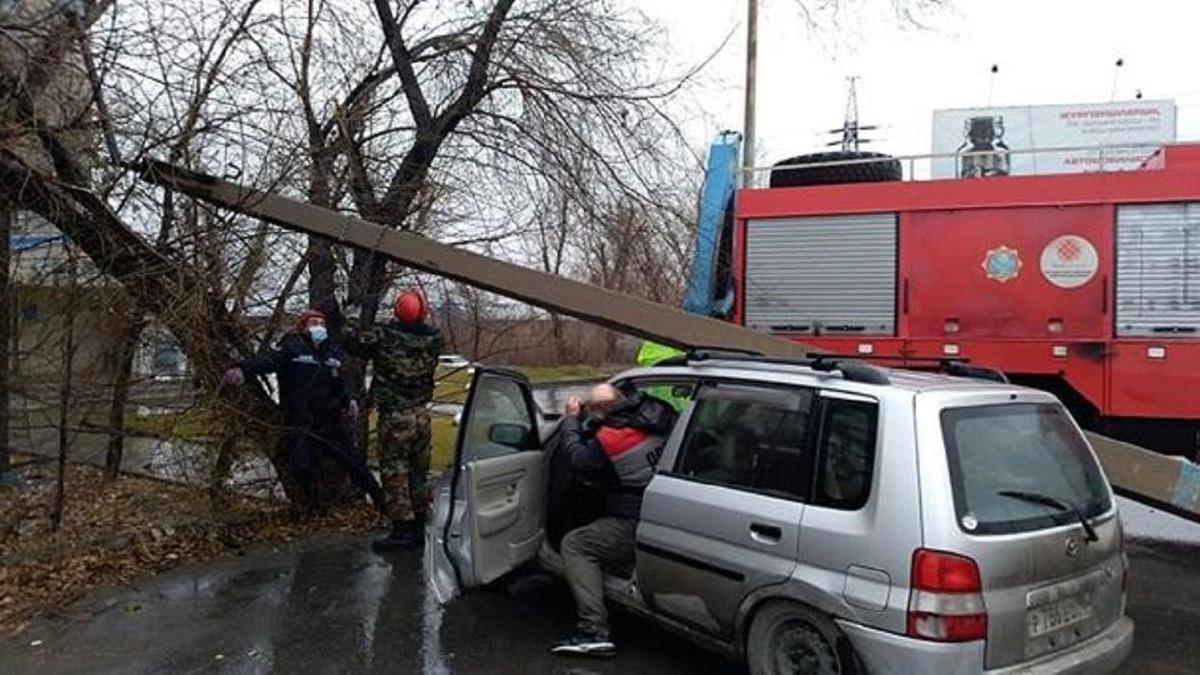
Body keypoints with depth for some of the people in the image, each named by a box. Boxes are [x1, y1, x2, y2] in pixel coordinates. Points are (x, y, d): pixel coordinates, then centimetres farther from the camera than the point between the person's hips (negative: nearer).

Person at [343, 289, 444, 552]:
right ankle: (419, 527, 23)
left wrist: (352, 317, 11)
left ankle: (403, 529, 4)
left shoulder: (385, 337, -16)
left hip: (394, 417, -5)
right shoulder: (432, 338, -5)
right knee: (418, 471, 14)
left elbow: (353, 339, -5)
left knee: (395, 472, 2)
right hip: (421, 414, 5)